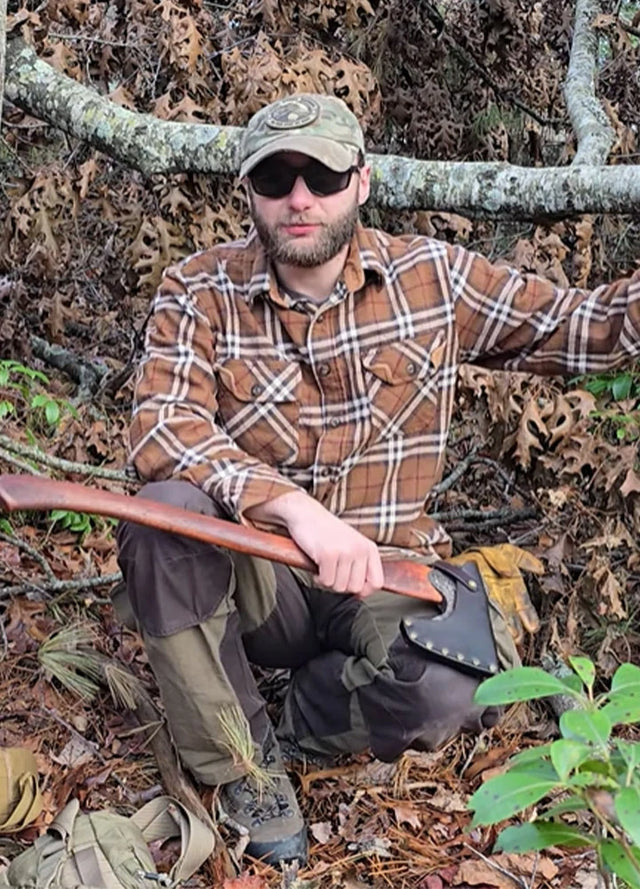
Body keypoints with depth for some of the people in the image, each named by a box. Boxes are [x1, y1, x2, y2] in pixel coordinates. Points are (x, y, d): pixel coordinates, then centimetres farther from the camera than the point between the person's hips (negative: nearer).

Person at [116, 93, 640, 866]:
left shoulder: (433, 276, 0)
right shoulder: (200, 292, -5)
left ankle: (297, 714, 2)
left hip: (384, 573, 0)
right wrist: (296, 509, -35)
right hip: (255, 578, 0)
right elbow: (162, 427, -21)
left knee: (464, 684, -31)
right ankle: (241, 764, -10)